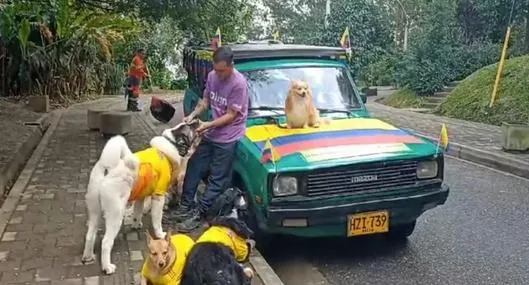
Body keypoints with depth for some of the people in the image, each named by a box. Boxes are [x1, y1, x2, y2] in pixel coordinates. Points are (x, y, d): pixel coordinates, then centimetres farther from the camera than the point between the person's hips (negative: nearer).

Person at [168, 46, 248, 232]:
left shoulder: (239, 83, -21)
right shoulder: (212, 76, 0)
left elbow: (230, 115, -18)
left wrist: (208, 125, -21)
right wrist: (193, 115, -5)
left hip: (228, 137, -7)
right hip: (211, 134, 7)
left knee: (217, 179, 0)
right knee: (194, 168, 12)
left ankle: (199, 214, 7)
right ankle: (186, 206, 24)